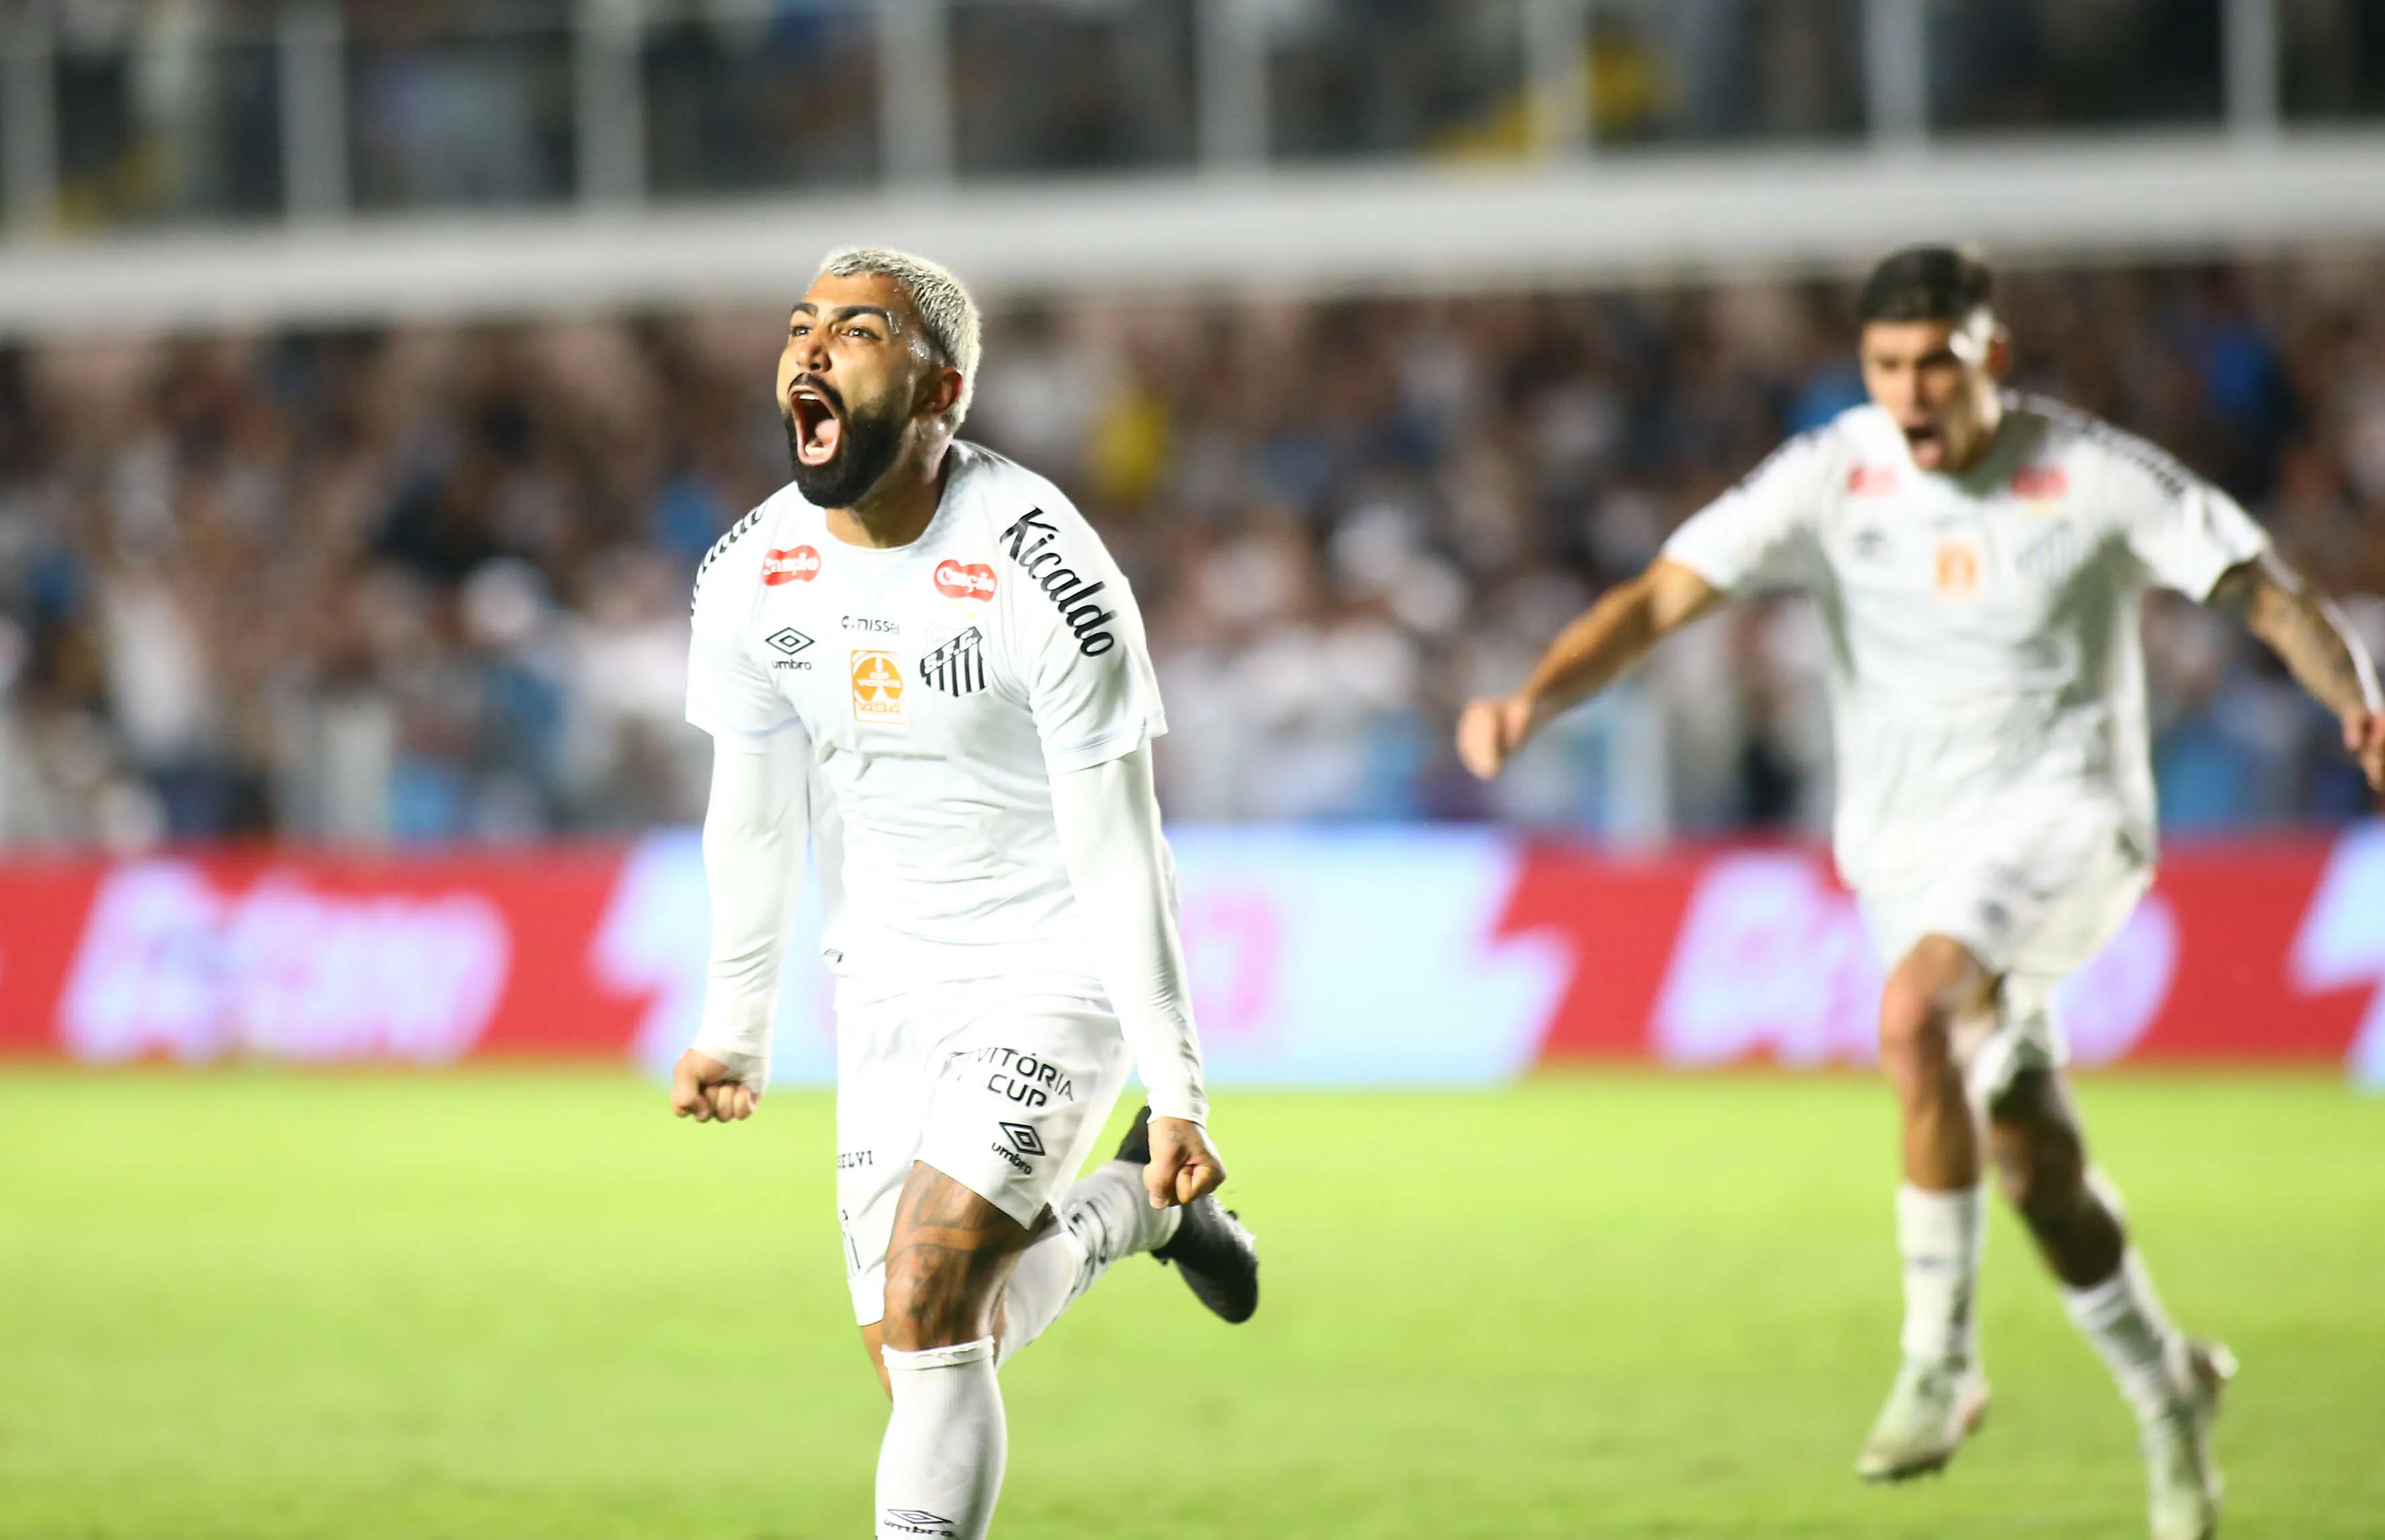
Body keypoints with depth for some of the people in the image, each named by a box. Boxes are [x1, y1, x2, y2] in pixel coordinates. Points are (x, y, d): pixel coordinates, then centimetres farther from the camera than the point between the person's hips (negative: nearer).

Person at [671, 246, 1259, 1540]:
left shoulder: (1043, 578, -23)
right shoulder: (751, 577, -6)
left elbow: (1118, 851, -18)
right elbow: (751, 818, 8)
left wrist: (1177, 1089, -17)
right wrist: (735, 1031, 16)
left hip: (1053, 975, -6)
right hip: (889, 983, 6)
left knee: (927, 1313, -20)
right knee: (915, 1361, 6)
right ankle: (1124, 1213, 32)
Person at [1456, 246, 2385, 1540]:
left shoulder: (2093, 476, -8)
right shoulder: (1831, 479, -6)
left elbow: (2264, 590, -1)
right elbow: (1663, 596, -14)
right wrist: (1536, 697, -30)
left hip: (2060, 816, -4)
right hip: (1908, 848, 4)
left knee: (1914, 1014, -32)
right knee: (2033, 1165, 6)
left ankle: (1941, 1358, -22)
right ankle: (2167, 1393, 31)